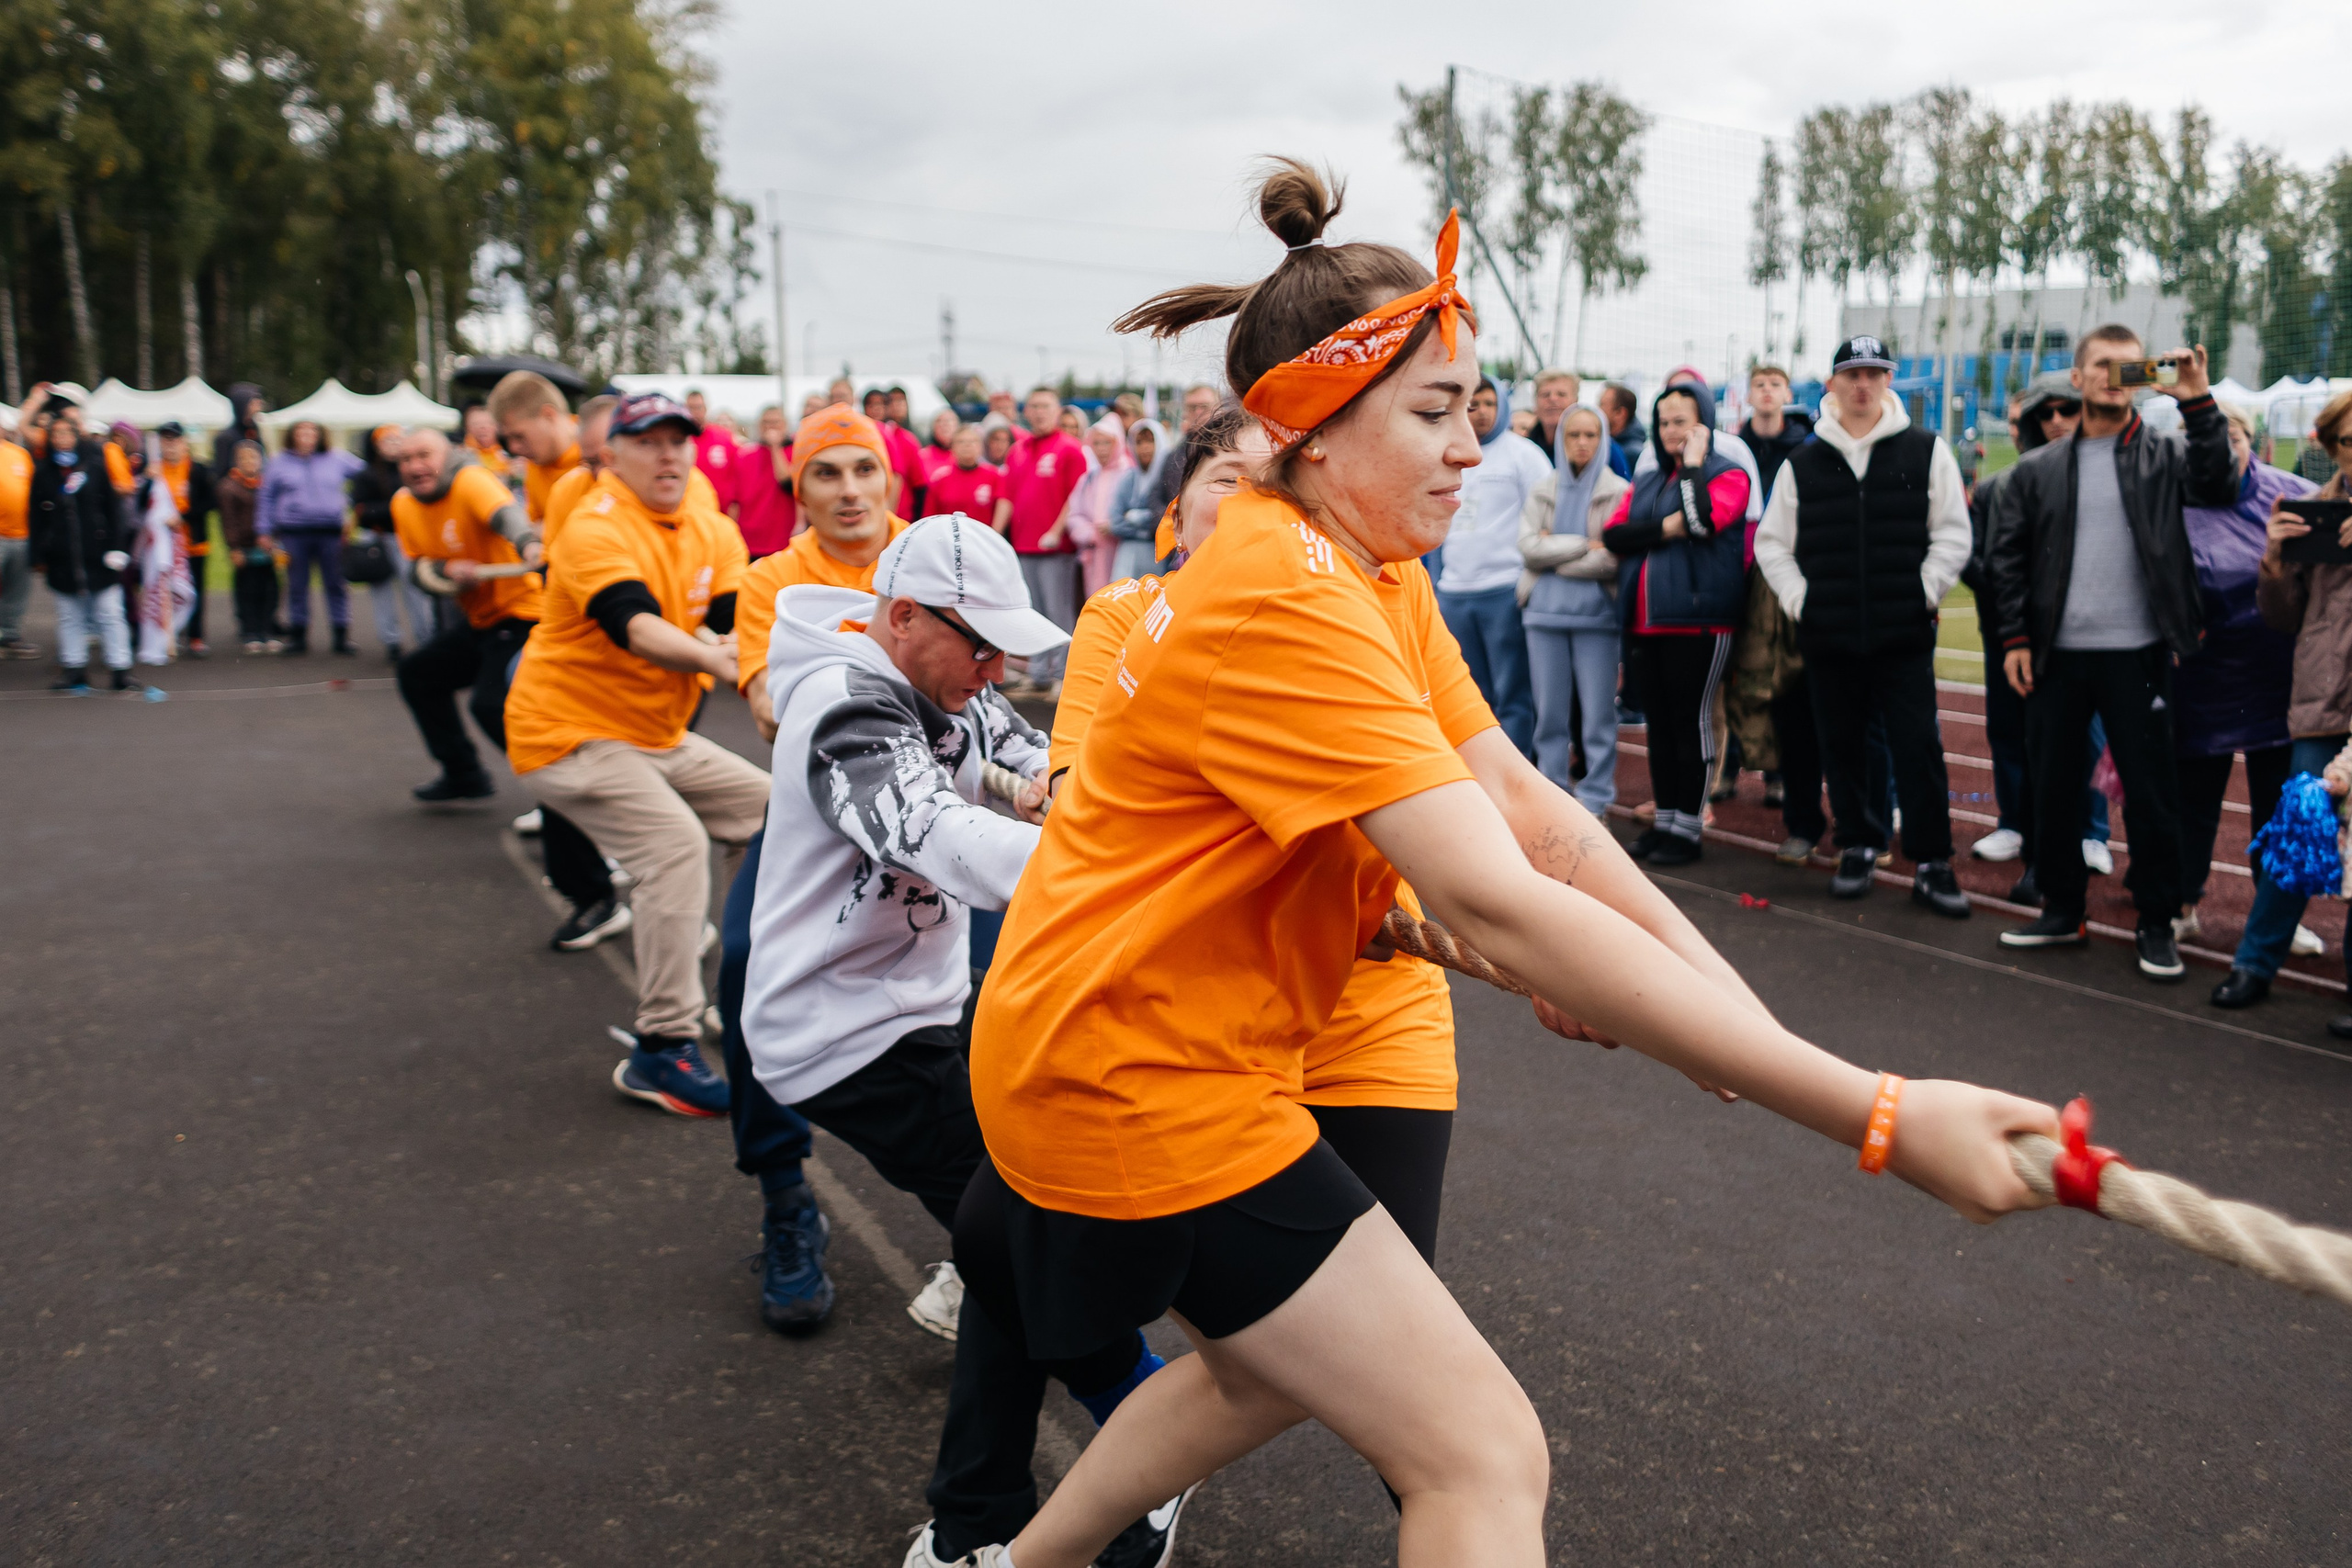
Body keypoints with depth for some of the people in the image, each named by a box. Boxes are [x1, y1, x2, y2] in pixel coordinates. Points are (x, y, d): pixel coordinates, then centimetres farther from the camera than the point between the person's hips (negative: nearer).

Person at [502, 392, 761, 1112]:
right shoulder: (598, 530, -19)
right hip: (569, 733, -9)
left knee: (764, 809, 10)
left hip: (657, 735, 9)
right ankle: (662, 1048, -22)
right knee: (675, 841, -26)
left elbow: (738, 616, -8)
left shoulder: (710, 530, 5)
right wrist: (711, 660, -51)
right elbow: (635, 626, -35)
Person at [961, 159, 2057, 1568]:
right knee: (1485, 1455, -8)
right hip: (1142, 1074, -10)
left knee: (1268, 1371, 30)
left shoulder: (1367, 577, 6)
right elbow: (1501, 906, -36)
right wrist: (1875, 1114, -37)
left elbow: (1522, 806, 1)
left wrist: (1717, 996, -13)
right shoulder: (1287, 605, -26)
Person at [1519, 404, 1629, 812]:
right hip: (1544, 612, 3)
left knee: (1597, 713, -1)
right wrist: (1584, 544, -9)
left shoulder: (1619, 493, 2)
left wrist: (1554, 553, -5)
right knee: (1549, 713, 7)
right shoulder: (1542, 492, 13)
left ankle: (1595, 800, 8)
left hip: (1596, 613, -3)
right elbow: (1529, 547, -1)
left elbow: (1612, 559, -9)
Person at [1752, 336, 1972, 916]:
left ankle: (1932, 862, 5)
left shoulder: (1926, 452, 4)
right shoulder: (1803, 463, 8)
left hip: (1904, 633, -2)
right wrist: (1798, 598, -1)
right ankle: (1858, 847, 23)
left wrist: (1925, 591, -6)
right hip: (1827, 633, 2)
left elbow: (1953, 532, 4)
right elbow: (1771, 541, 11)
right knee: (1842, 747, 9)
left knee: (1919, 745, -4)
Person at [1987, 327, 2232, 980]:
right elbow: (2005, 557, 7)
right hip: (2057, 655, 2)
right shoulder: (2038, 470, 9)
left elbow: (2217, 486, -15)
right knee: (2052, 789, 9)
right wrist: (2015, 638, -1)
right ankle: (2062, 911, 23)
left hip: (2136, 655, -2)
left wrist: (2197, 402, -18)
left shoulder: (2164, 456, 5)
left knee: (2151, 793, 2)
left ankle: (2157, 925, 13)